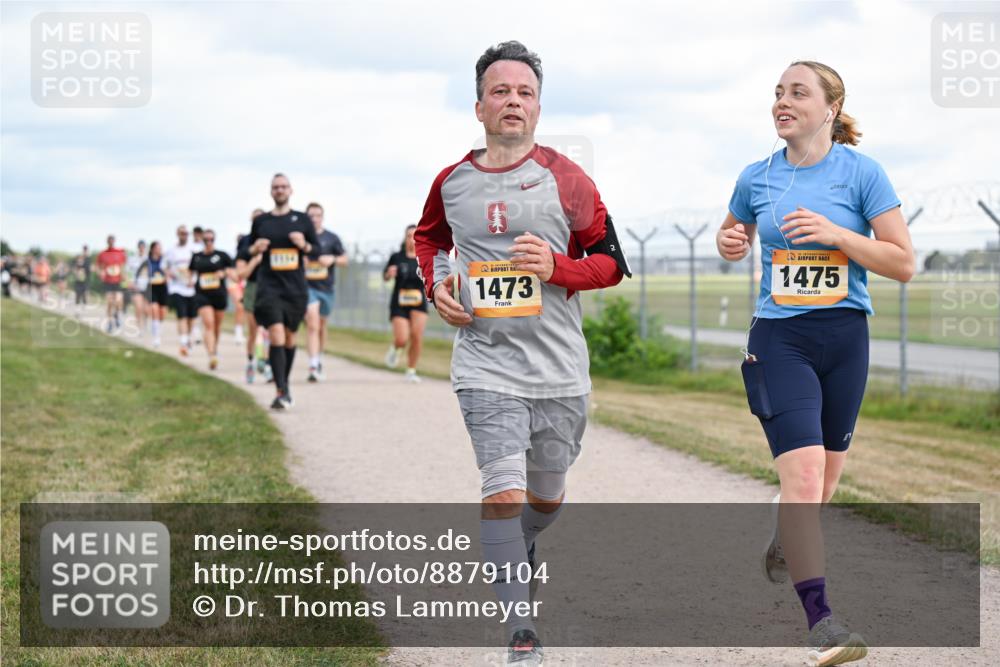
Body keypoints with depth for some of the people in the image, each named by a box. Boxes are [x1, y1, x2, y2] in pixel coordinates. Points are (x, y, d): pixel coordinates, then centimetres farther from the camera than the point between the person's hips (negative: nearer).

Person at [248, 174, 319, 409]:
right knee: (276, 336, -16)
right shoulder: (261, 221, 7)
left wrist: (305, 245, -11)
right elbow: (248, 251, 15)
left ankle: (285, 385, 29)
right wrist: (255, 249, -7)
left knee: (290, 337, 12)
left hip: (296, 288, 2)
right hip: (269, 286, -2)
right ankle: (281, 392, -21)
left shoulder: (302, 220, 7)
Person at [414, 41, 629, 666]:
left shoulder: (566, 179, -2)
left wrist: (557, 268, -17)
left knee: (546, 498, 15)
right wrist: (436, 286, 6)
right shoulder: (452, 182, 4)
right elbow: (428, 236, 26)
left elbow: (610, 263, 2)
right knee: (504, 492, -15)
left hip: (560, 369, 1)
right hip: (487, 366, -1)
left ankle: (516, 553, 49)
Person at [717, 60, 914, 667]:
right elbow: (735, 236, 23)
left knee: (827, 471, 16)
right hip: (779, 339, -1)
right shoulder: (757, 179, 3)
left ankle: (785, 545, 48)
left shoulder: (861, 172, -4)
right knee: (803, 471, -17)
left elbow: (904, 263, -6)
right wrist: (729, 242, -1)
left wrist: (837, 234, -18)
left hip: (844, 338, 1)